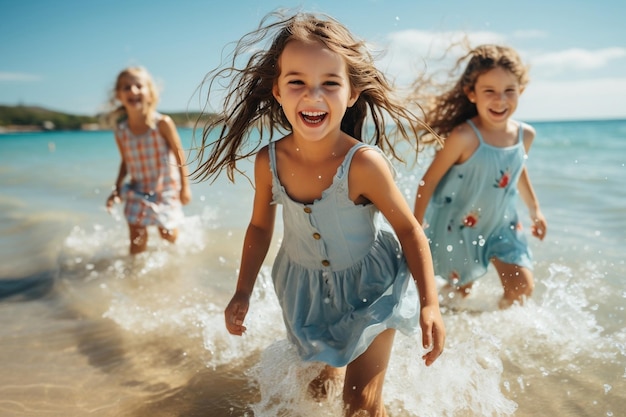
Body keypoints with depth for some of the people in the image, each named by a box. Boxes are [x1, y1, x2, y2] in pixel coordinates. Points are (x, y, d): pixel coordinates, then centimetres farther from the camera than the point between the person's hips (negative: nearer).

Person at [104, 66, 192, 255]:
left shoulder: (163, 123, -21)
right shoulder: (120, 131, -10)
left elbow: (179, 154, -11)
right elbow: (125, 162, 5)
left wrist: (185, 186, -8)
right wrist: (117, 189, 1)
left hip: (165, 190, -2)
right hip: (137, 193, 2)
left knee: (169, 235, 12)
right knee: (137, 240, 3)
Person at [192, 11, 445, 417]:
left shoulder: (363, 162, -31)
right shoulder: (269, 161, -19)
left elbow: (409, 229, -18)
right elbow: (260, 226, -2)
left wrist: (430, 303, -21)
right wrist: (242, 293, -1)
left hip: (369, 284, -3)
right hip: (304, 285, 4)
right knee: (318, 367, 28)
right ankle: (331, 366, 63)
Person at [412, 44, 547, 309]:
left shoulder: (525, 135, -8)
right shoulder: (464, 137, -27)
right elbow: (429, 182, -20)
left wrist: (534, 209, 24)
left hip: (502, 225, 5)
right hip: (457, 227, -4)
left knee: (522, 287, 0)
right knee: (461, 291, 12)